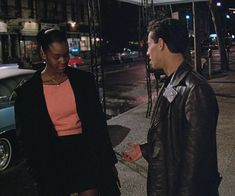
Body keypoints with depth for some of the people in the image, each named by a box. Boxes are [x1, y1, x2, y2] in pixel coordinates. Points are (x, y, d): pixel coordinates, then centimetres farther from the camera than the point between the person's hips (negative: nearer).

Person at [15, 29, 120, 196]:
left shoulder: (84, 79, -1)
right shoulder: (28, 92, -5)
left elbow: (98, 121, 3)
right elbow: (28, 137, -1)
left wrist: (107, 161, 4)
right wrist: (41, 172, -4)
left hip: (85, 151, 1)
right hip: (53, 158, 0)